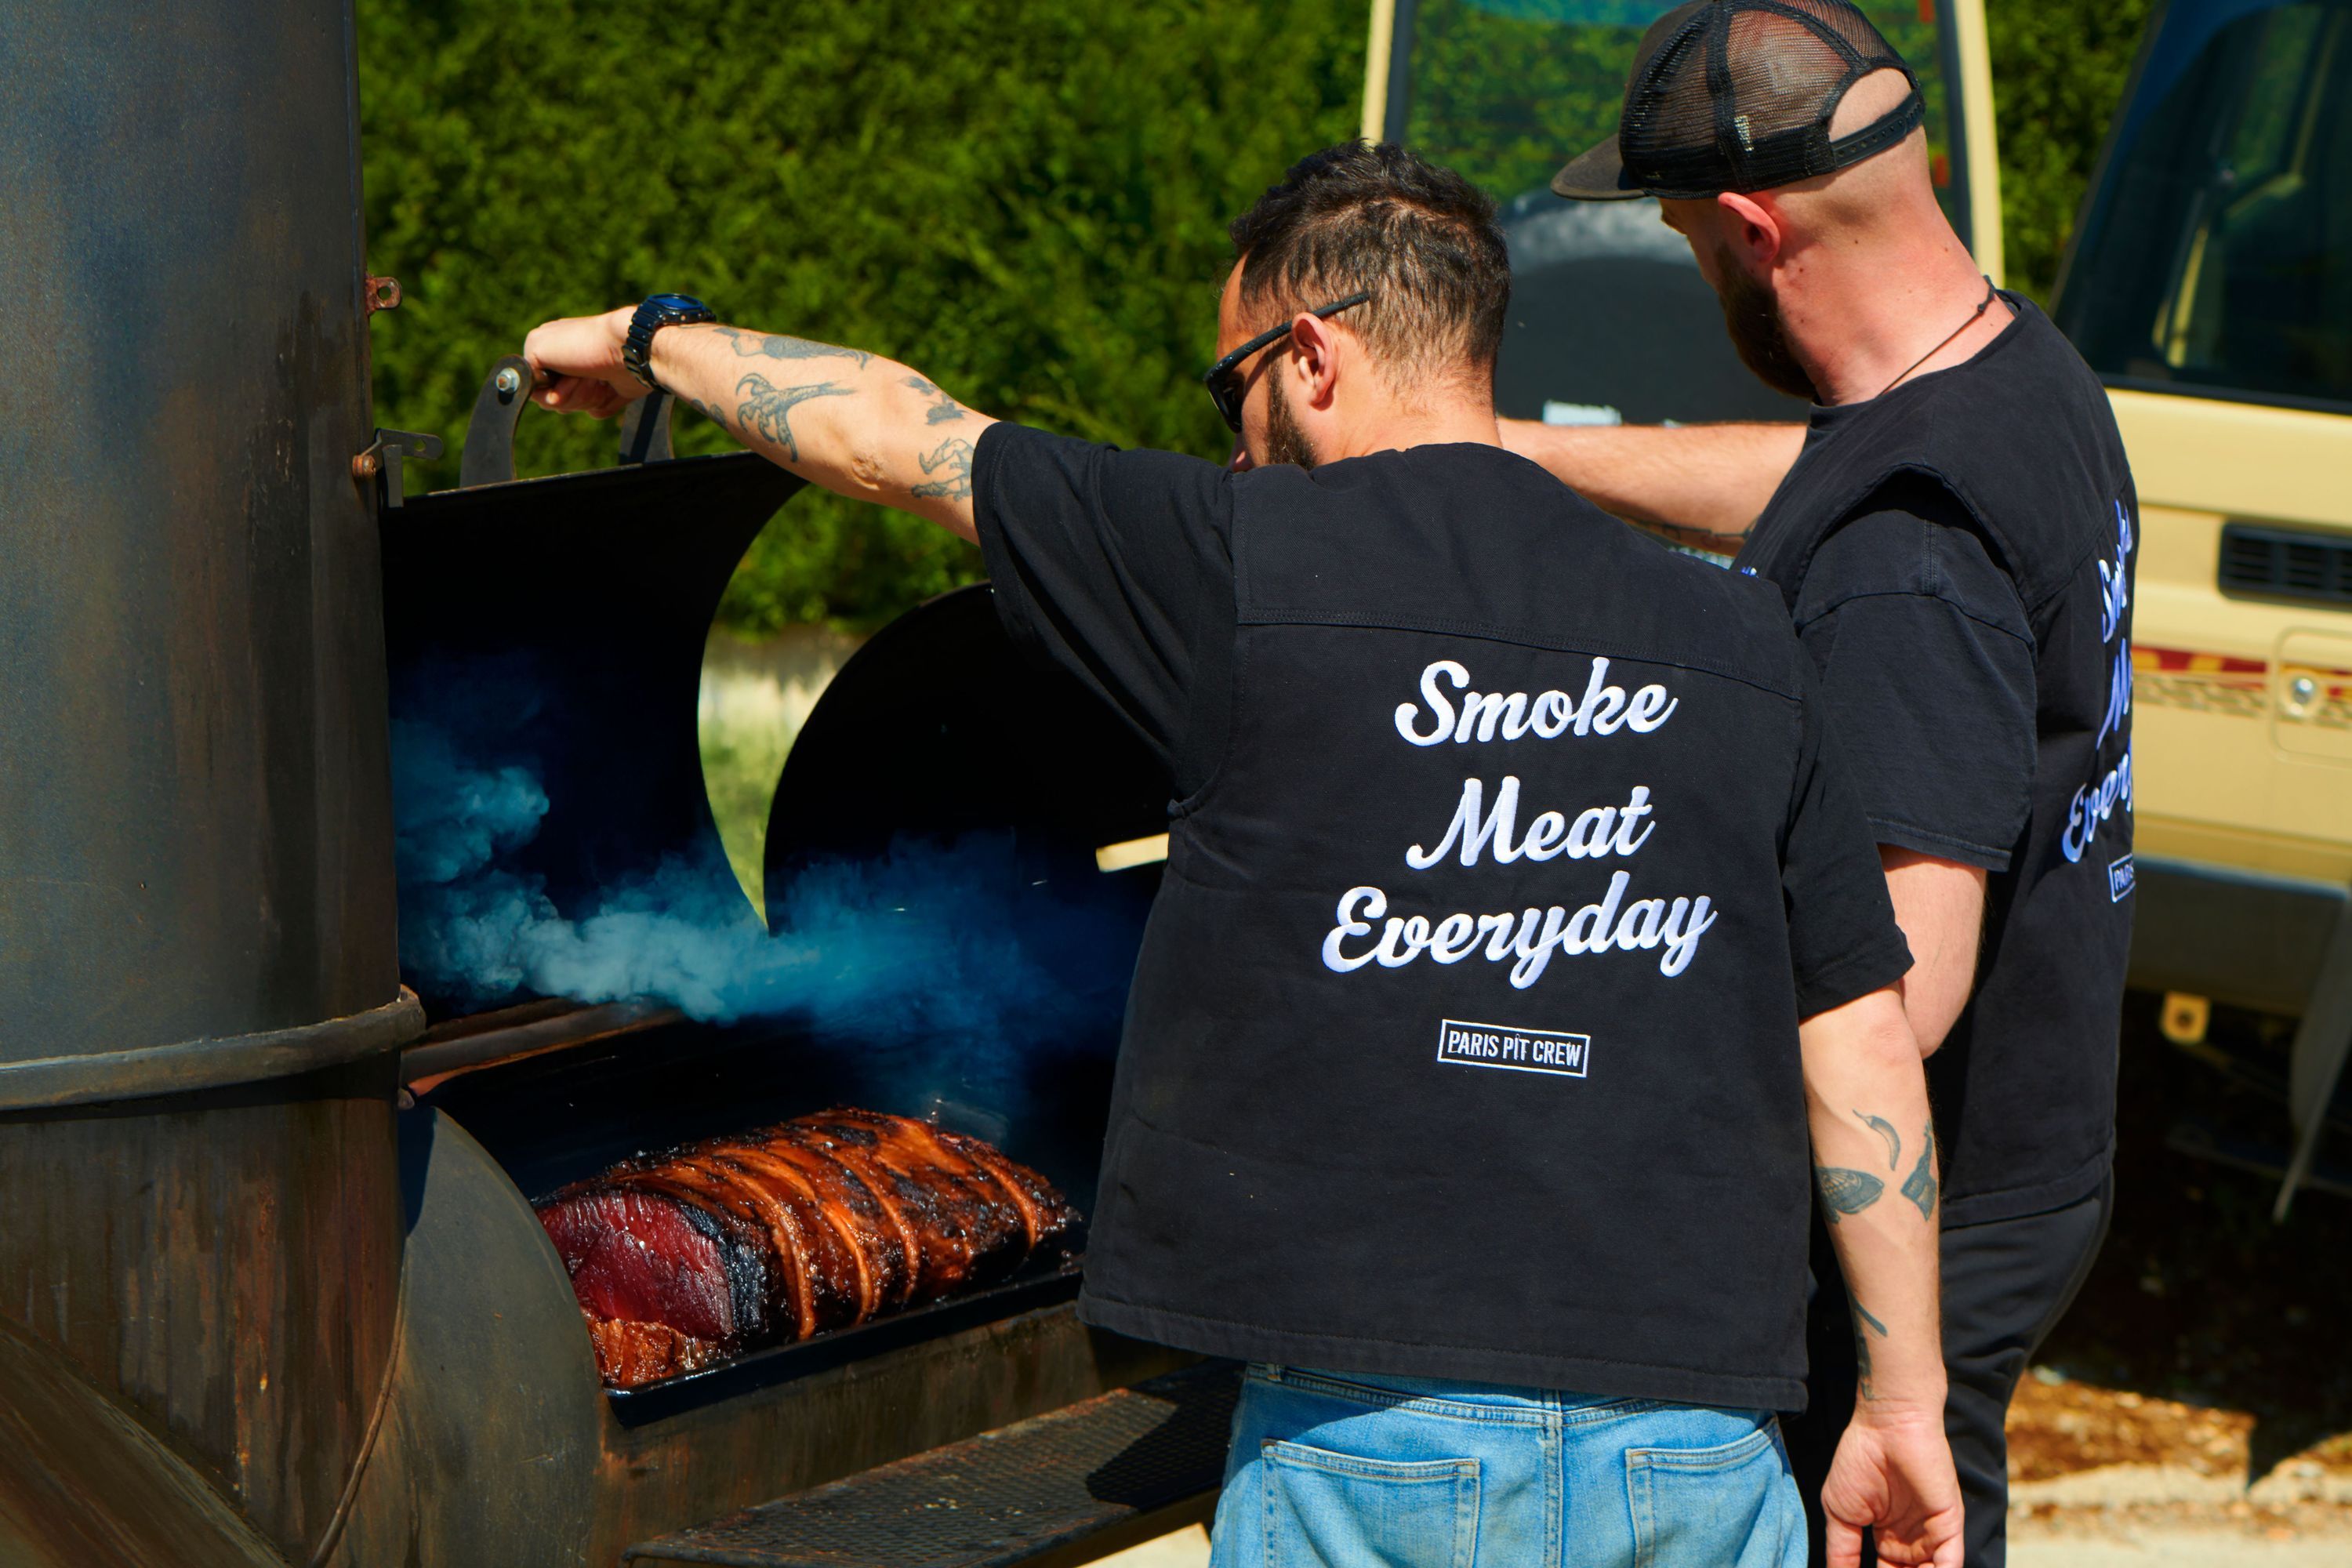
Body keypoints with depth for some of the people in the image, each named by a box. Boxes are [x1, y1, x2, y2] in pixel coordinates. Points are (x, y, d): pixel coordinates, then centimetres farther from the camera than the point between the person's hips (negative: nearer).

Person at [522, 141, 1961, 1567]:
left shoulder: (1251, 567, -4)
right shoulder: (1745, 644, 7)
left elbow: (888, 437, 8)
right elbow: (1866, 1051, 7)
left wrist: (652, 336, 26)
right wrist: (1908, 1401, 15)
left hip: (1382, 1442, -3)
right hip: (1701, 1451, 4)